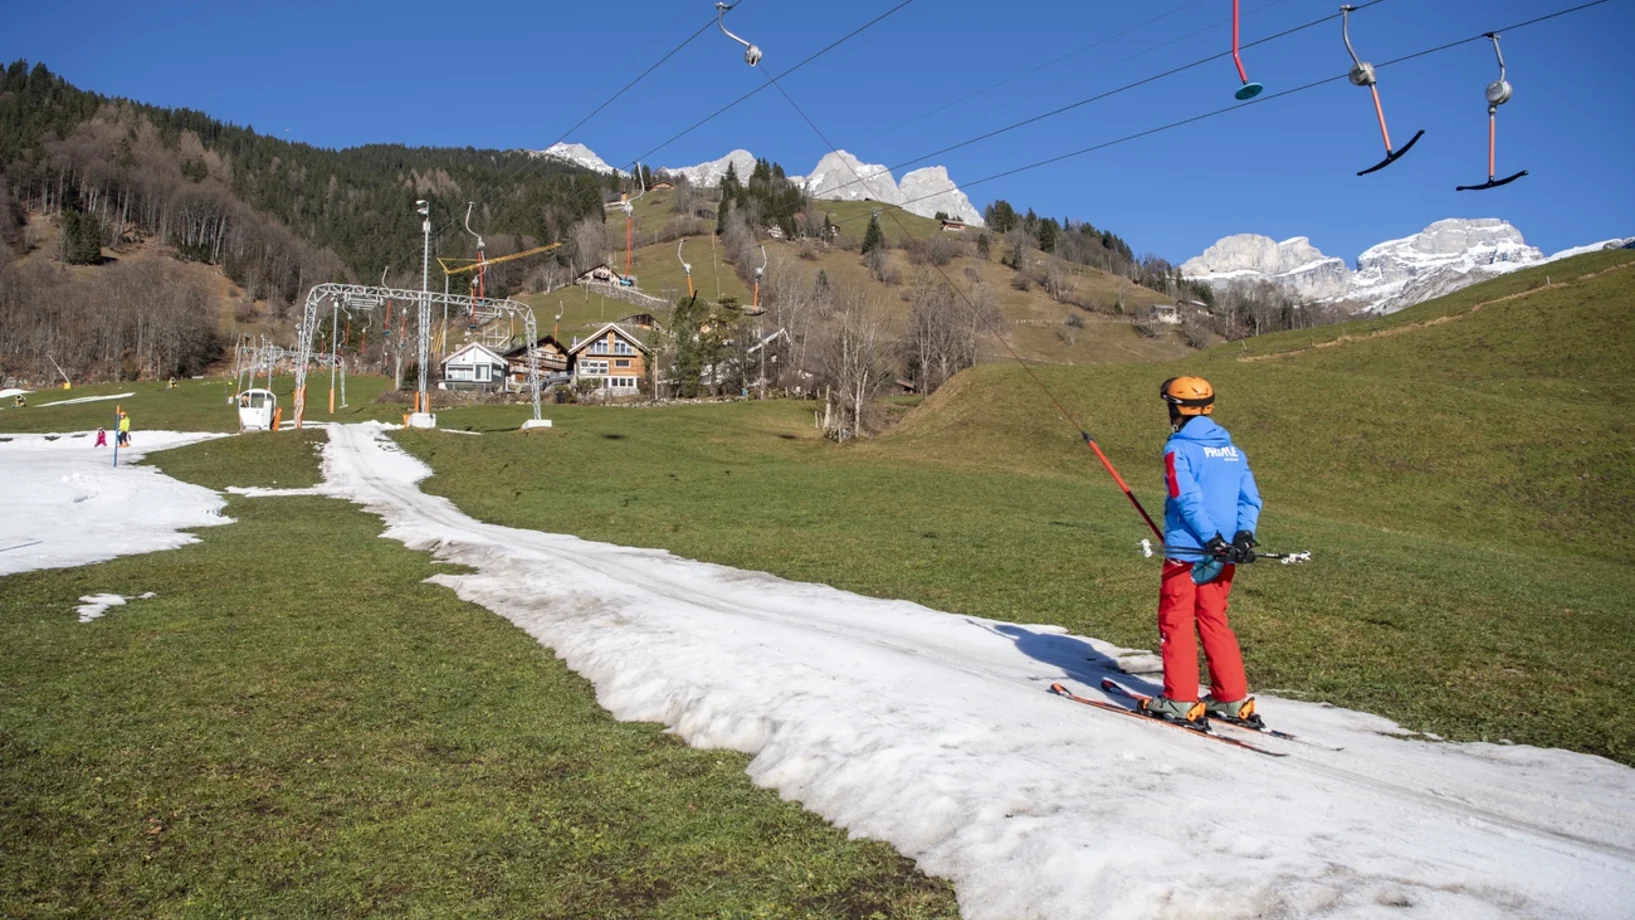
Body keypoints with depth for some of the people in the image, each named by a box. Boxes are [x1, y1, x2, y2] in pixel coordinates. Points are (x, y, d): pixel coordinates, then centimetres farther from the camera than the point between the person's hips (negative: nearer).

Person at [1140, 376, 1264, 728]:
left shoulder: (1178, 448, -10)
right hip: (1222, 556, 7)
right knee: (1214, 621, 16)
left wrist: (1212, 540, -20)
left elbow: (1187, 500, -19)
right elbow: (1251, 499, 4)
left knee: (1175, 622, 4)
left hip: (1186, 553, -6)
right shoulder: (1232, 449, 11)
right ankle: (1234, 700, 17)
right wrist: (1244, 536, -5)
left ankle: (1180, 701, 6)